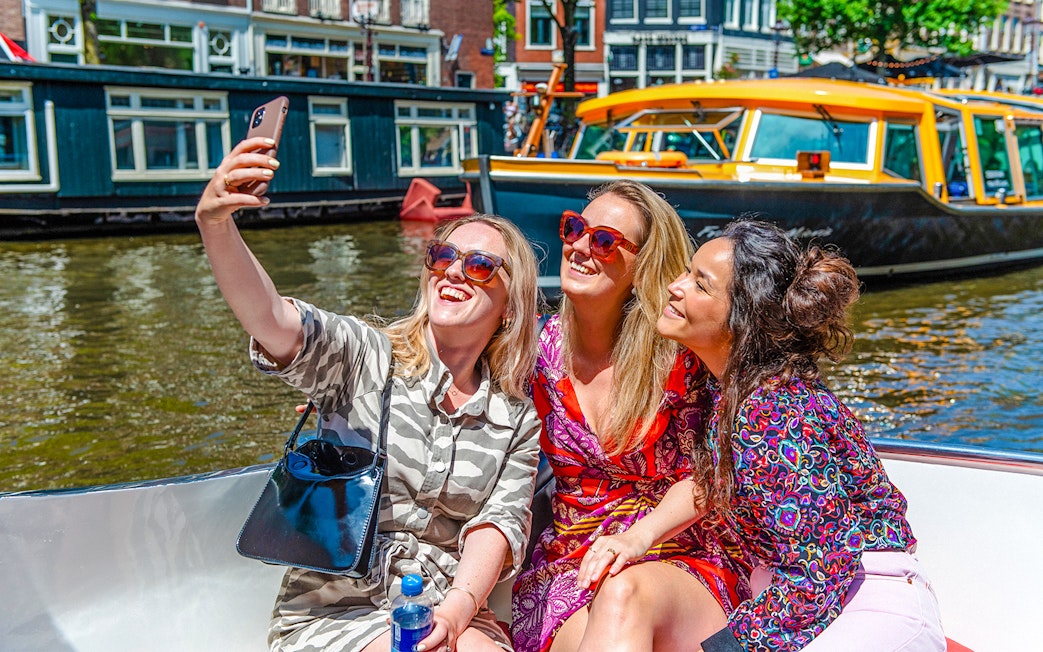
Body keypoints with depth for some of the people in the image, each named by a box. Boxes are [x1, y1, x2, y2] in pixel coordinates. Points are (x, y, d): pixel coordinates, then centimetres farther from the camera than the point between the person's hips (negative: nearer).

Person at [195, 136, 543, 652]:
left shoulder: (518, 418, 7)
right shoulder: (365, 358, -2)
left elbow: (500, 521, -3)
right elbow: (270, 319, -19)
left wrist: (457, 608, -22)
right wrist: (215, 226, -38)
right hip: (332, 611, -2)